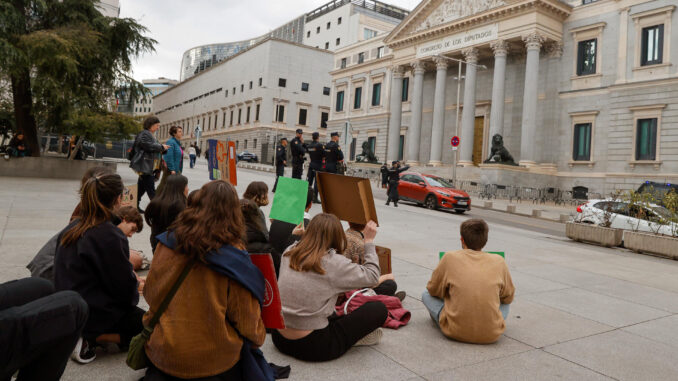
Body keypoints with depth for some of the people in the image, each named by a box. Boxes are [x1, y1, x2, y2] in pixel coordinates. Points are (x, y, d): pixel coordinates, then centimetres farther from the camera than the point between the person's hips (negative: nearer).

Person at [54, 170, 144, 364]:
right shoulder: (110, 235, -23)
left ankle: (88, 335, 5)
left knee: (139, 315, 25)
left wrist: (131, 278, 14)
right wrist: (136, 287, 6)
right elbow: (125, 287, -17)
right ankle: (92, 338, -8)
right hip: (94, 314, -9)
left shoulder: (71, 229, 3)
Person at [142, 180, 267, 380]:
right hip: (212, 361, -3)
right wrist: (258, 337, 11)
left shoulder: (168, 242, -7)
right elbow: (247, 321, -10)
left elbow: (150, 293, 8)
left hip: (162, 351, 4)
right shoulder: (234, 255, -18)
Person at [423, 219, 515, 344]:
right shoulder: (498, 261, 2)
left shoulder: (450, 258, -3)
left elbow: (433, 290, 9)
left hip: (456, 332, -2)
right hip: (491, 335, 2)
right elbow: (508, 297, 15)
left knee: (426, 295, 18)